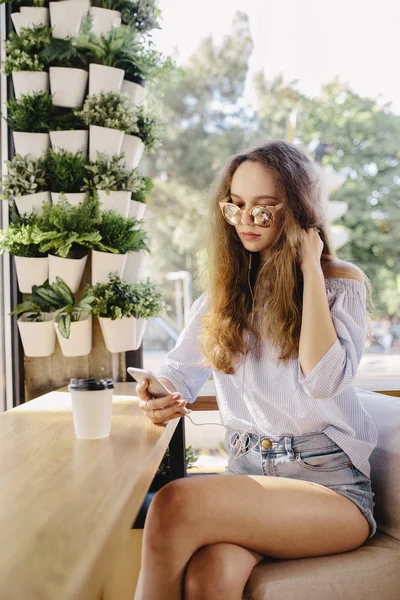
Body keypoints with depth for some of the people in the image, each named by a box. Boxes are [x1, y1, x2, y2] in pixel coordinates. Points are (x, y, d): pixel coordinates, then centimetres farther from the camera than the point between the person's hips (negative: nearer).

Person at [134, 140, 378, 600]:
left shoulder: (343, 282, 0)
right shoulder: (225, 285, 14)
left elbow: (323, 381, -17)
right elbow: (181, 370, 12)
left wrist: (310, 268, -11)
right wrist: (158, 400, -12)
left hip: (327, 481, -3)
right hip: (247, 475, 3)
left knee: (175, 505, -30)